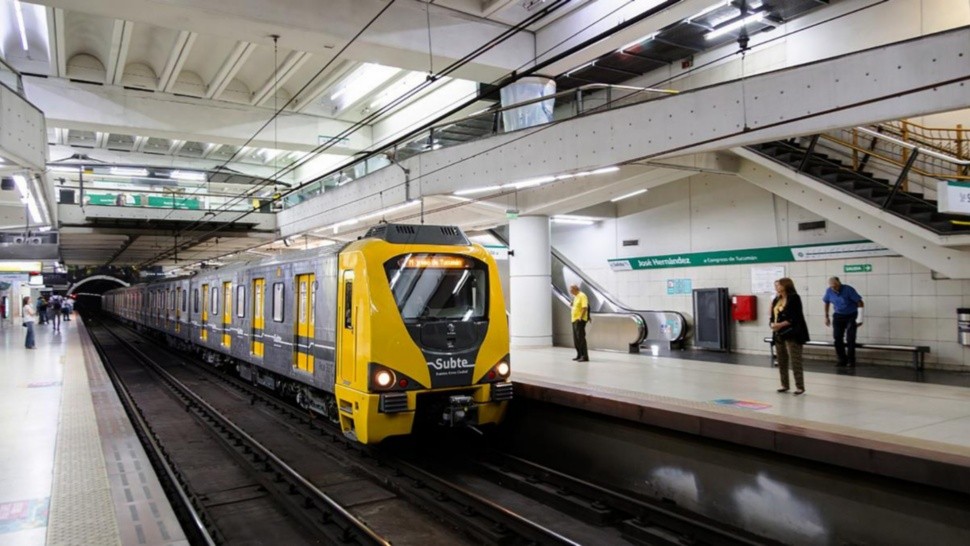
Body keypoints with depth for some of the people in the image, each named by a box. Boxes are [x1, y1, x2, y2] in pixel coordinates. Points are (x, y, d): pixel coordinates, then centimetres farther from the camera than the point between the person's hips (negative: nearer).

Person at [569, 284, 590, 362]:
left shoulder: (582, 296, -12)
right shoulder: (575, 297, 17)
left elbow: (585, 307, -21)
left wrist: (581, 317, -24)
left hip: (580, 320, -10)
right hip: (574, 320, 10)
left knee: (581, 338, -10)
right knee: (576, 339, 12)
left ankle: (585, 356, -9)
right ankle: (579, 355, 20)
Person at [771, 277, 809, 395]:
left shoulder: (794, 298, -10)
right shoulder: (776, 299, 11)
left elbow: (795, 318, -16)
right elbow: (773, 316, 11)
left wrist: (780, 324, -21)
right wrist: (773, 324, -10)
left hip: (792, 334, -8)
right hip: (779, 334, 8)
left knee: (795, 361, -6)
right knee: (781, 361, 12)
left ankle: (800, 387, 0)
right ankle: (785, 385, 23)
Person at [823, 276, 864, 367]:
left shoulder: (848, 289, -21)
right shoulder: (829, 291, -9)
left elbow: (860, 303, -18)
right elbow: (827, 303, 9)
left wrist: (859, 318, -21)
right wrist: (826, 317, 12)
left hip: (851, 316, -4)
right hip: (838, 316, 4)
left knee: (850, 339, -9)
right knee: (837, 338, -1)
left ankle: (851, 360, 2)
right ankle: (842, 359, 10)